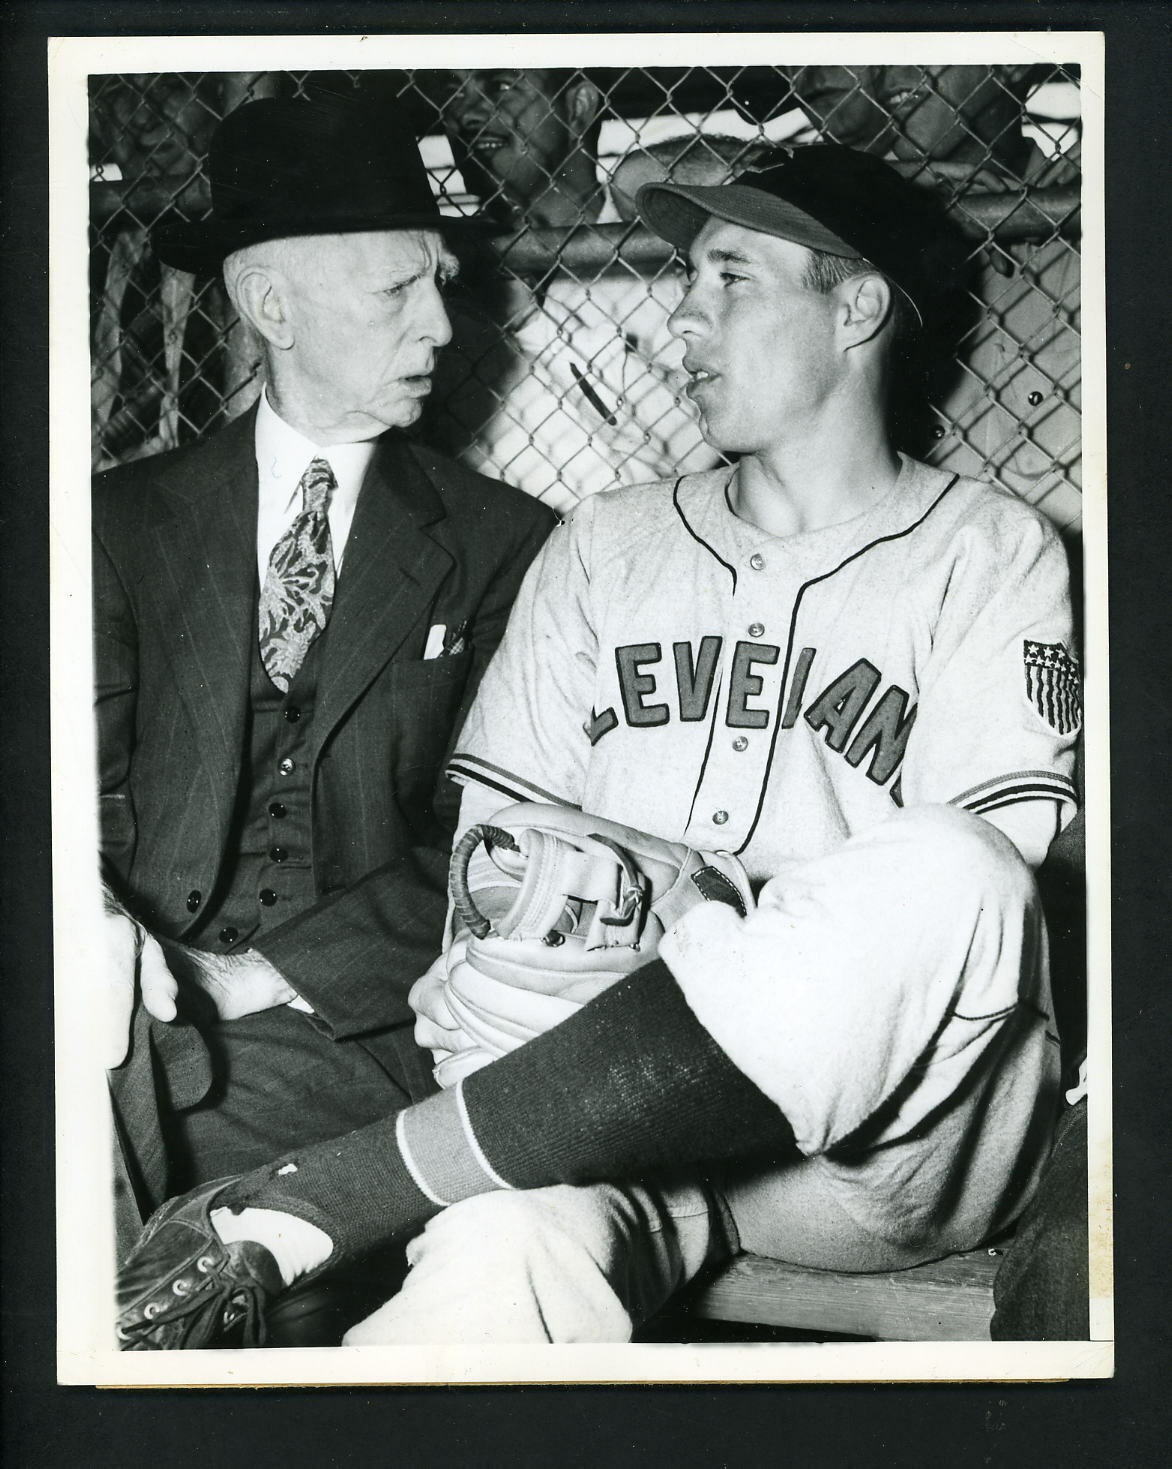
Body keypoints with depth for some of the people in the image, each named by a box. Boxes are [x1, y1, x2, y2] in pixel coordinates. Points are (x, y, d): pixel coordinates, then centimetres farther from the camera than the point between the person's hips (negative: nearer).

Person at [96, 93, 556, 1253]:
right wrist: (102, 919, -18)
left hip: (359, 1016, -2)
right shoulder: (132, 517, 13)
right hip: (148, 981, 2)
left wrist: (263, 975, -11)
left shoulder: (499, 545, 7)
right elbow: (88, 767, 6)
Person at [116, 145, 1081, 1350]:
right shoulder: (605, 545, 19)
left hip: (891, 1122, 0)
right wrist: (479, 954, -7)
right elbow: (495, 811, 15)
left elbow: (974, 884, -3)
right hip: (606, 1114, 0)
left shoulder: (986, 554, 9)